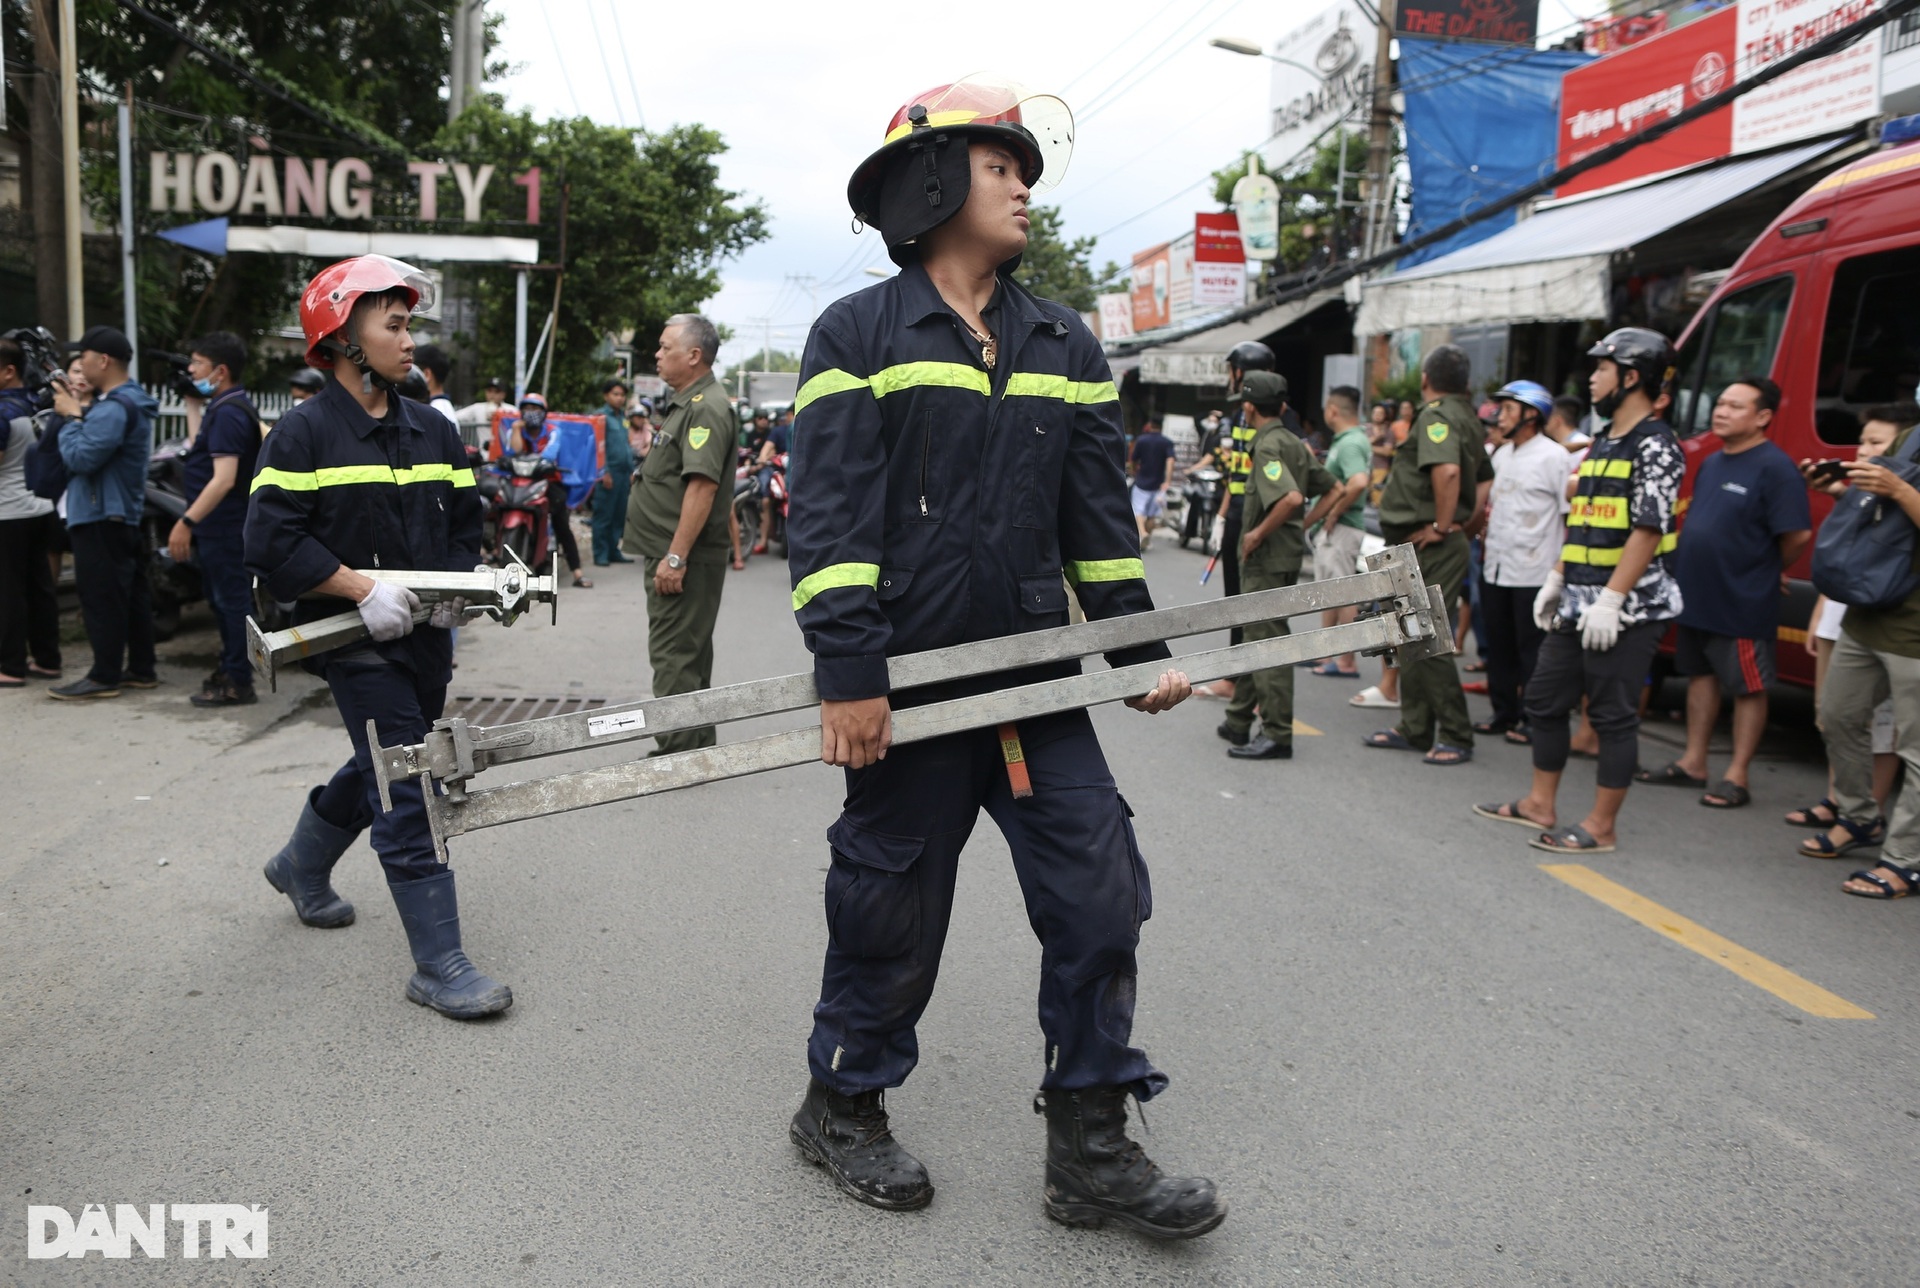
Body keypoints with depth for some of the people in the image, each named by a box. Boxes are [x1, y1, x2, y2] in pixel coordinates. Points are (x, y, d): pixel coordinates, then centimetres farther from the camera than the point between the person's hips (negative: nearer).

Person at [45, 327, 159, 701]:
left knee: (102, 599, -5)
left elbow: (81, 458, -24)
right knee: (130, 595, 13)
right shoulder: (128, 402, 16)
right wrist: (75, 413, 3)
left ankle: (104, 676, 0)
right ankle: (140, 668, 19)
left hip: (101, 519, -11)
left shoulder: (114, 409, -19)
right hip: (124, 515, 11)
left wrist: (71, 417, -11)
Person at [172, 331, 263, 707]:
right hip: (219, 525, 11)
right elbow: (201, 450, 25)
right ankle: (231, 669, 30)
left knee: (231, 599, -4)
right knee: (224, 599, 19)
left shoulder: (228, 413, -18)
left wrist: (186, 522, -27)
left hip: (224, 525, -11)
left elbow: (223, 478, -26)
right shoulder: (223, 407, 15)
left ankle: (237, 683, 2)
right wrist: (193, 406, 22)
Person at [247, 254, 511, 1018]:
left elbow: (464, 524, 15)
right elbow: (272, 543, -13)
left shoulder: (433, 431, 9)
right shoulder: (303, 433, -9)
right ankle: (438, 967, -5)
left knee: (380, 769, 22)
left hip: (425, 638, 7)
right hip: (356, 640, -7)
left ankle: (301, 868, 50)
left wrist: (453, 587, -4)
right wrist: (363, 588, -21)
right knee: (410, 793, -10)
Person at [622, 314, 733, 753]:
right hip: (672, 554, 11)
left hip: (685, 559, -11)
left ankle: (680, 754, -4)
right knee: (687, 655, 17)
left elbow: (702, 485, -25)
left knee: (674, 656, -9)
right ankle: (697, 746, 26)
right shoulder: (686, 404, 18)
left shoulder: (706, 408, -16)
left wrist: (676, 557, -27)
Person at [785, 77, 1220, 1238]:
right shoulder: (860, 336, -2)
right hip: (913, 687, -5)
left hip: (1040, 680, 5)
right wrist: (849, 675, -17)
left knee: (1100, 893, 2)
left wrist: (1141, 649, 10)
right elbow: (832, 518, -10)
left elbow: (1100, 517, 14)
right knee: (892, 912, 7)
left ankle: (1092, 1152, 17)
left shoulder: (1065, 346, 14)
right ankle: (844, 1108, 31)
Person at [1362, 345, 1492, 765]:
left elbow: (1446, 469, -32)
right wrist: (1467, 520, 16)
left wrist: (1442, 526, -23)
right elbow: (1485, 479, 24)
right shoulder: (1467, 416, 16)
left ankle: (1456, 738, -1)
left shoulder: (1437, 415, -15)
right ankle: (1414, 729, 22)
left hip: (1430, 546, -10)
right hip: (1416, 547, 10)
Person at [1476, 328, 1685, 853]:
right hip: (1579, 605, 10)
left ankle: (1600, 828, 5)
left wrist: (1610, 599, -23)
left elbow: (1648, 530, -18)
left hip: (1628, 608, -10)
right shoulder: (1603, 443, 17)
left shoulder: (1654, 446, -12)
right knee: (1545, 698, 14)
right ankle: (1540, 805, 26)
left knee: (1613, 715, -2)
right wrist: (1556, 579, 16)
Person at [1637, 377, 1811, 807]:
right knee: (1701, 676, 16)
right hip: (1697, 595, 9)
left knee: (1747, 687, 3)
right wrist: (1687, 573, 10)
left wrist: (1768, 569, -5)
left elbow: (1798, 534, -19)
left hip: (1743, 605, -9)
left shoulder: (1774, 467, -15)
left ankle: (1738, 776, 9)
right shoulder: (1711, 463, 11)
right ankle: (1693, 763, 26)